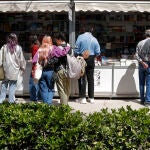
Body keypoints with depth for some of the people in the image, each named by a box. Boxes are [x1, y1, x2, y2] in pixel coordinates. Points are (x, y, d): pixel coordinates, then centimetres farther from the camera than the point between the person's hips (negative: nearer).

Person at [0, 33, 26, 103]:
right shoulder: (18, 48, -5)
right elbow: (21, 59, 3)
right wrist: (23, 67, 17)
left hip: (6, 71, 1)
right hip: (14, 71, -1)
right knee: (12, 86, 7)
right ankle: (11, 101, 10)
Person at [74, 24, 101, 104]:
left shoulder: (80, 37, -7)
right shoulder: (94, 39, 0)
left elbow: (76, 50, -8)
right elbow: (98, 52, 1)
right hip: (91, 60, 3)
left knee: (82, 78, 2)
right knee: (90, 79, 9)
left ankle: (82, 98, 2)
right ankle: (91, 98, 13)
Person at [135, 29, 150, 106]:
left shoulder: (140, 43, 8)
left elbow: (136, 55, -1)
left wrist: (142, 62, -7)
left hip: (141, 65, 5)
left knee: (141, 83, 11)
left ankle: (142, 99, 16)